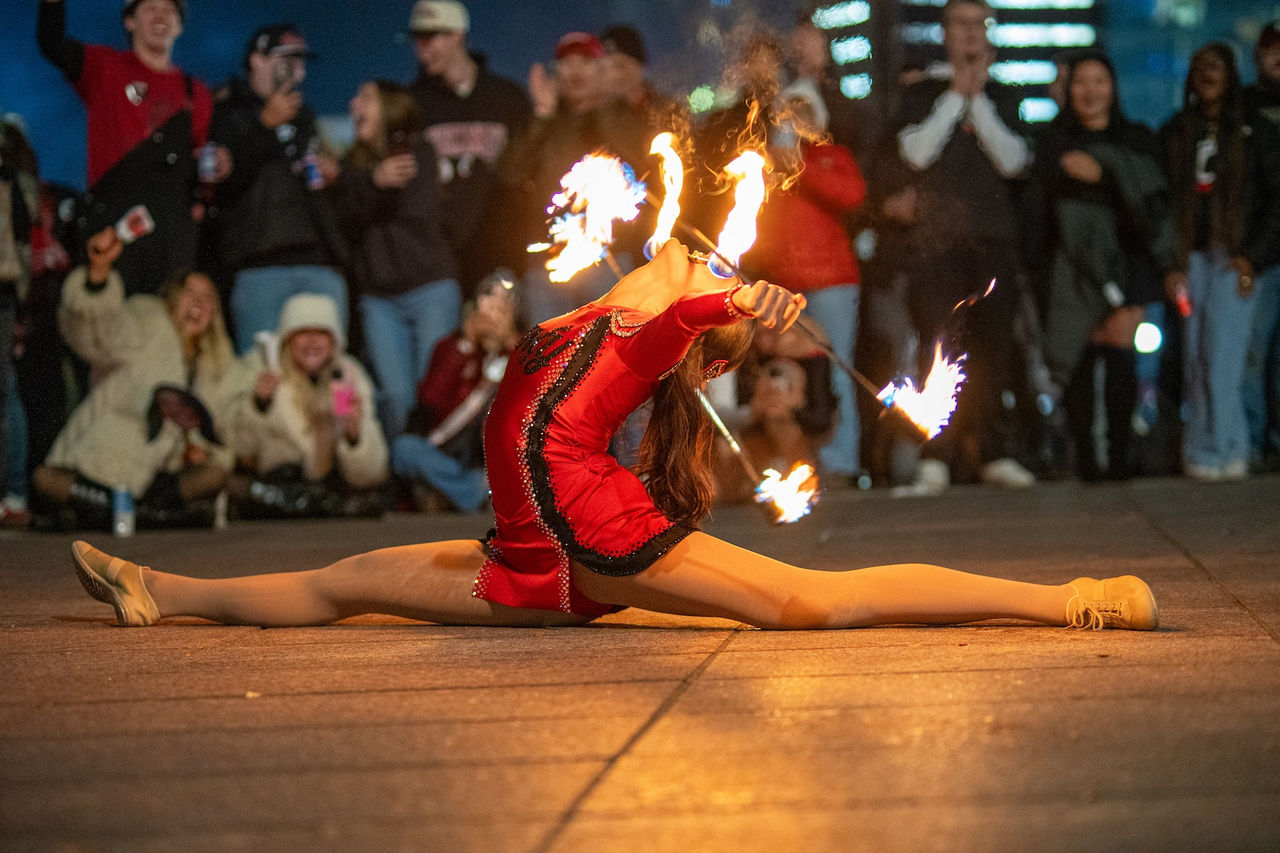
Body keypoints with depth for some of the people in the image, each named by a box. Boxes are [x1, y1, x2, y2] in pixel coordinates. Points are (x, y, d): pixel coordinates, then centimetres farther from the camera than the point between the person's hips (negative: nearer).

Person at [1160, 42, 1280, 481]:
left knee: (1221, 358, -11)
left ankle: (1221, 451, -6)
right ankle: (1201, 449, 5)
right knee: (1194, 361, 0)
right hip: (1190, 258, 3)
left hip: (1233, 257, -3)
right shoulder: (1174, 134, 14)